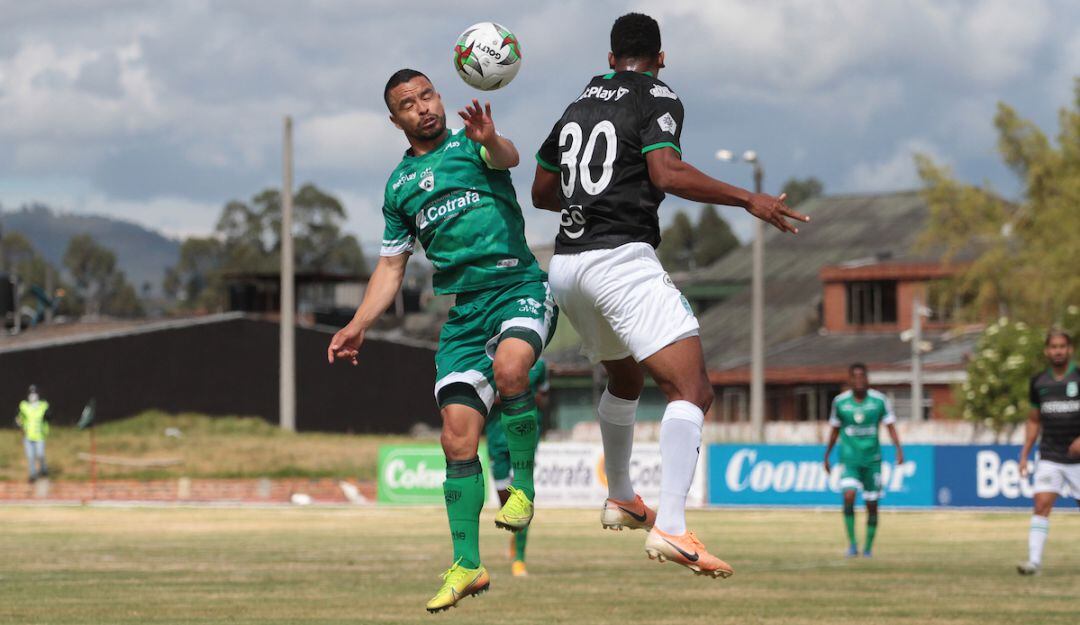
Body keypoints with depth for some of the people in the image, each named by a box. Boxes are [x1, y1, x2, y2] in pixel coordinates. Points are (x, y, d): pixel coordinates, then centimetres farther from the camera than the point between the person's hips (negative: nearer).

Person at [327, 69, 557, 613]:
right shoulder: (399, 185, 17)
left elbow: (507, 158, -20)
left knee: (509, 367, -35)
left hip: (519, 286, -4)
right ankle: (466, 565, 4)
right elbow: (391, 265, 23)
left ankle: (523, 485, -13)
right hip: (464, 310, 4)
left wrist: (489, 140, -44)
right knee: (458, 438, -5)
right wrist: (359, 325, 10)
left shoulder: (470, 143, 4)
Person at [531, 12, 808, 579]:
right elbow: (666, 173, -17)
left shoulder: (578, 105, 19)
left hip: (566, 266, 8)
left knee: (624, 379, 32)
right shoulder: (658, 99, -1)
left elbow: (542, 192, 25)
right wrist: (748, 199, -16)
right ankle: (670, 528, -29)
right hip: (621, 257, -8)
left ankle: (619, 499, 42)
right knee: (691, 390, -13)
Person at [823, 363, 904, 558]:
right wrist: (826, 456, 16)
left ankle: (868, 547, 19)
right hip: (849, 459, 0)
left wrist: (899, 450, -15)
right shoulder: (840, 402, 0)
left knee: (872, 505, 4)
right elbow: (835, 430, 12)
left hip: (872, 459, 0)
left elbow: (890, 426, -1)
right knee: (849, 496, -21)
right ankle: (852, 543, -13)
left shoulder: (879, 400, -3)